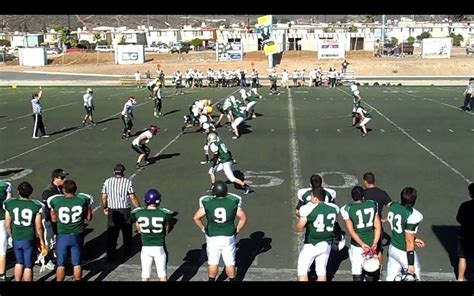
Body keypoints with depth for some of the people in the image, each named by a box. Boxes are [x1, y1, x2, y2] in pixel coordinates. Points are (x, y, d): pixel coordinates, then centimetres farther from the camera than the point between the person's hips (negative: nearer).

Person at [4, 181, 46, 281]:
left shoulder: (10, 204, -6)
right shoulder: (35, 205, -13)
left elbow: (7, 225, 0)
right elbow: (38, 227, -9)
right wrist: (42, 240, 6)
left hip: (16, 239, 3)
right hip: (29, 240, -3)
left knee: (19, 263, 23)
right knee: (28, 266, 8)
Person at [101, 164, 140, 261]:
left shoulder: (107, 182, -1)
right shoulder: (128, 182, -9)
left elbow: (103, 197, 3)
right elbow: (133, 198, -11)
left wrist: (105, 207, 19)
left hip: (112, 211, 1)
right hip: (125, 210, -1)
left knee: (111, 233, 6)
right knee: (127, 232, 17)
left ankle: (111, 254, 5)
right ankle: (127, 251, 30)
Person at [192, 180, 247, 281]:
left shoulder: (207, 203, -11)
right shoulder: (233, 202, -10)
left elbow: (196, 218, -5)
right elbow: (243, 218, -5)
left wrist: (203, 229, 9)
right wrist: (237, 230, 8)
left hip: (212, 238, 0)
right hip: (228, 238, 0)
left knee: (213, 263, 16)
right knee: (230, 263, 13)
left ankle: (212, 280, 30)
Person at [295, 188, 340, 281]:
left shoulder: (308, 209, -19)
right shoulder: (333, 208, -2)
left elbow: (299, 228, -15)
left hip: (311, 245, -5)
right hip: (327, 244, 5)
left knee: (302, 270, 7)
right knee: (322, 271, 15)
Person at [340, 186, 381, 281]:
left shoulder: (347, 209, -8)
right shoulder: (372, 205, 2)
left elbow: (351, 231, -13)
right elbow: (378, 227, 1)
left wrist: (362, 244, -13)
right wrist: (375, 243, 0)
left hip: (357, 245, -3)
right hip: (371, 244, 3)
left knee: (357, 273, 5)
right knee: (370, 272, 16)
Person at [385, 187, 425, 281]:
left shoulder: (394, 207, -3)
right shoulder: (412, 215, -24)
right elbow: (409, 241, -21)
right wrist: (411, 265, -15)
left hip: (392, 248, 7)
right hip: (404, 252, -7)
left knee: (390, 278, 15)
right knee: (413, 277, 14)